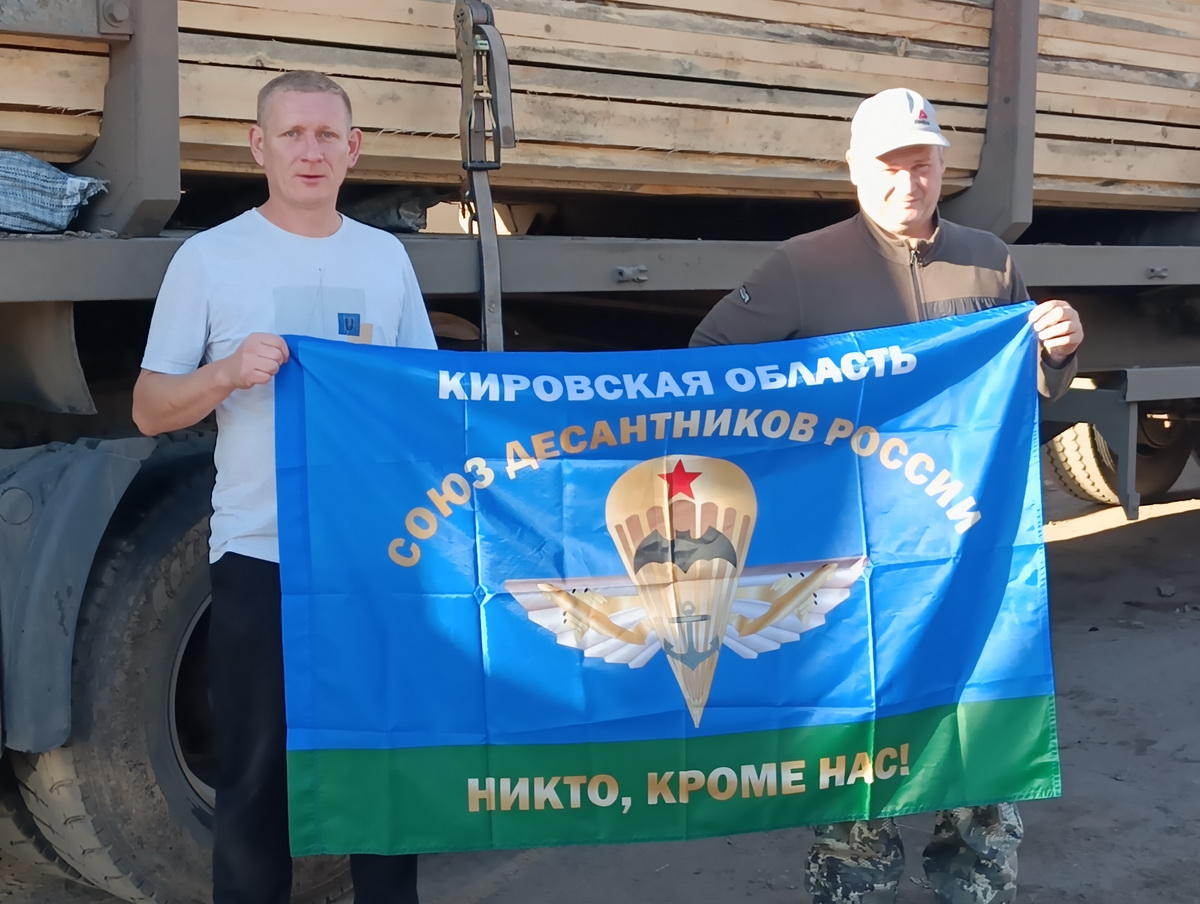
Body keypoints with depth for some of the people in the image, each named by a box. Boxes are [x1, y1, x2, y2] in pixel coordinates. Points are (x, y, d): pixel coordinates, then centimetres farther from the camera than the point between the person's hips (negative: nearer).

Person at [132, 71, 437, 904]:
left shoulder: (386, 256, 10)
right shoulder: (209, 258, 0)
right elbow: (150, 410, 0)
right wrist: (228, 373, -18)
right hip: (259, 555, -3)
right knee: (257, 772, 5)